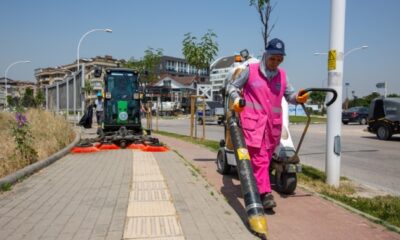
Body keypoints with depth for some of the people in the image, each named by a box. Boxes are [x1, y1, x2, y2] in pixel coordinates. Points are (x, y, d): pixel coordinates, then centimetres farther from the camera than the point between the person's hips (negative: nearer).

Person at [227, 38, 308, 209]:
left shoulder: (282, 75, 13)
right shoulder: (250, 70, 1)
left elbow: (289, 95, 13)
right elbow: (233, 86, 7)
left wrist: (298, 98, -10)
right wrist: (236, 98, -13)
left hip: (273, 124, 5)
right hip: (253, 121, -5)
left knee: (266, 158, 13)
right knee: (259, 158, -12)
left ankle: (255, 187, 29)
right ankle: (265, 194, -12)